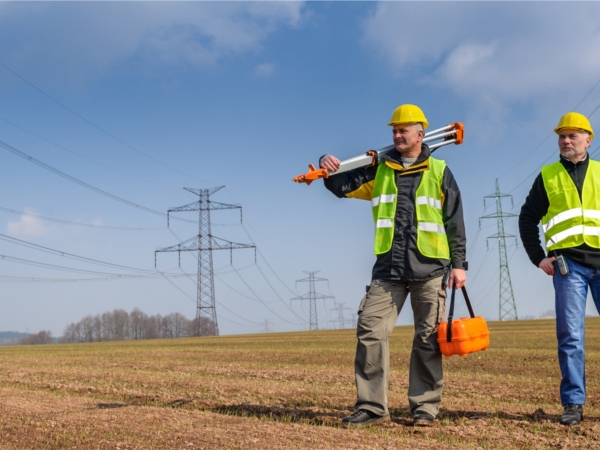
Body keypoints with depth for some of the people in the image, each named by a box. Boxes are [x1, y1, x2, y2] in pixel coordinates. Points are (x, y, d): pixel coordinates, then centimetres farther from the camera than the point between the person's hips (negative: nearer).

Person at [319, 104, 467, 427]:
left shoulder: (439, 171, 6)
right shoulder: (379, 170, 12)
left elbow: (455, 221, 5)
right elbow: (343, 186, 8)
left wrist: (458, 263, 0)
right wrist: (329, 169, -15)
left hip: (429, 268, -2)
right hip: (388, 268, 2)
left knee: (428, 339, 2)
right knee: (370, 331, -6)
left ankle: (425, 407, 11)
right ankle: (371, 406, -1)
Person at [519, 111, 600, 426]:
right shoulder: (548, 176, 10)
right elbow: (528, 218, 13)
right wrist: (538, 257, 4)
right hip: (568, 264, -1)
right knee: (570, 336, -4)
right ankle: (573, 404, 0)